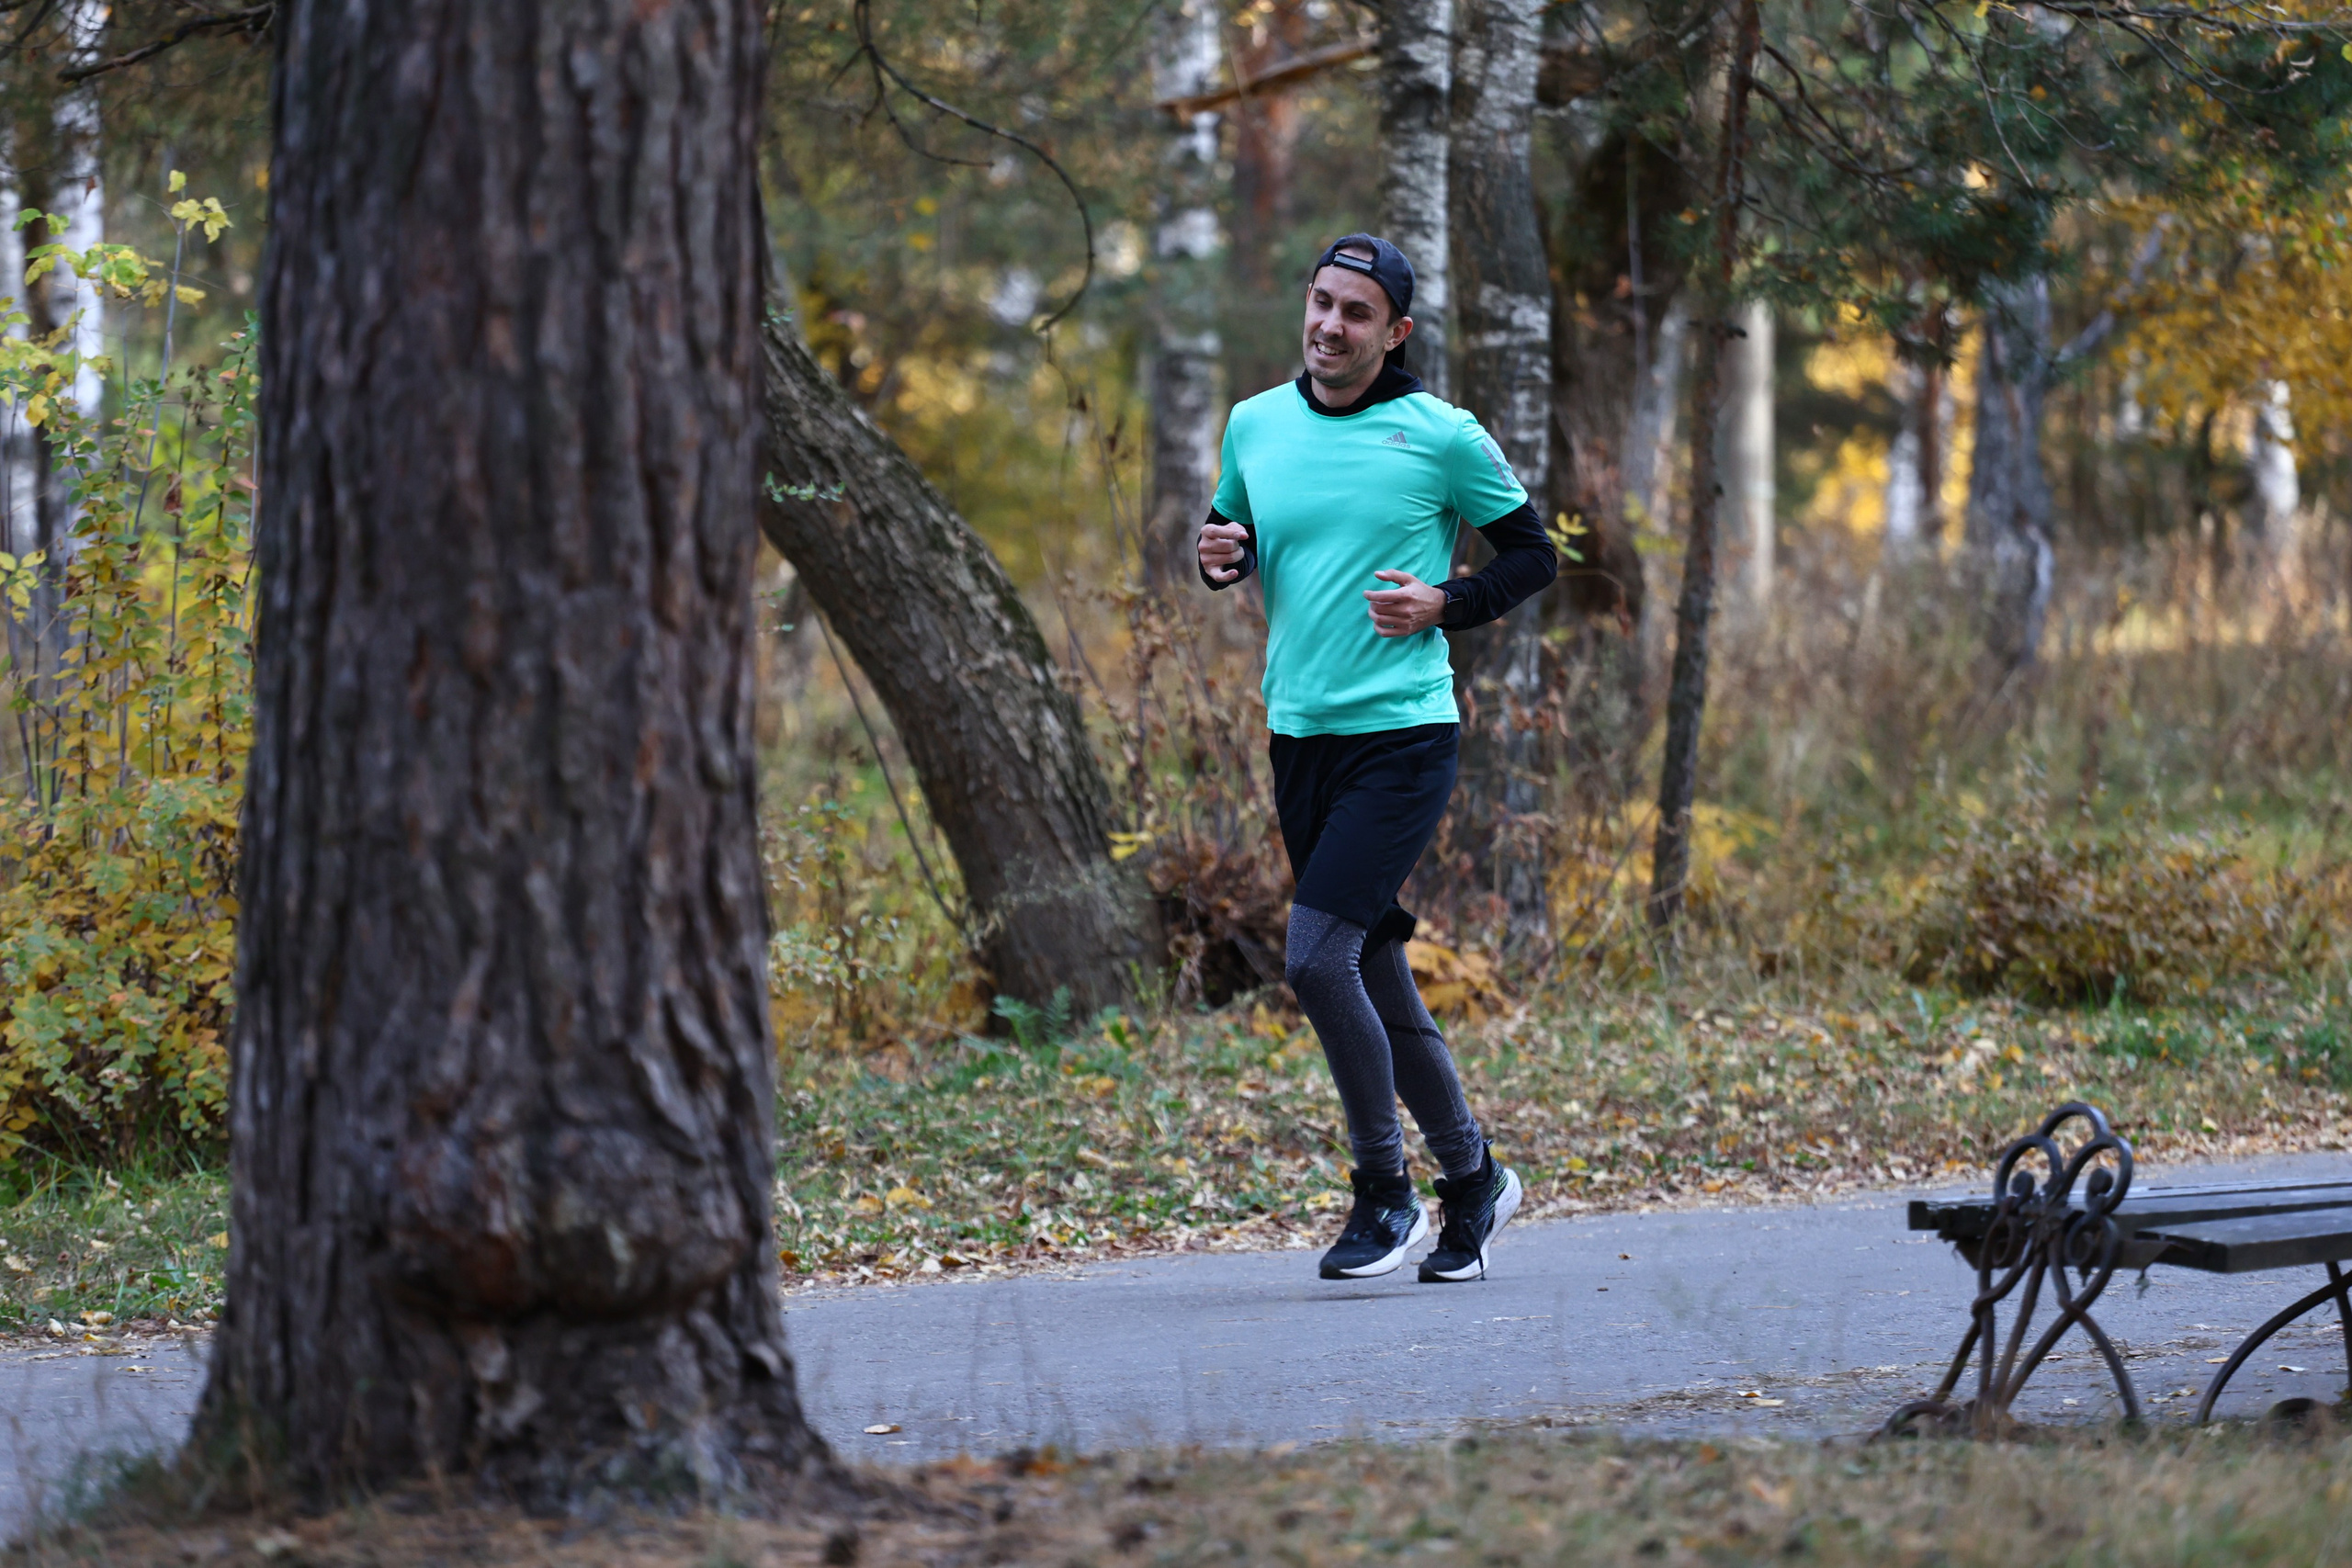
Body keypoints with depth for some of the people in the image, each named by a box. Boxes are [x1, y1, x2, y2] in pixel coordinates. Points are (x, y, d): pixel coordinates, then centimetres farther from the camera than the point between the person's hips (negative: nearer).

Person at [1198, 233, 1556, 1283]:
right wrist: (1220, 557, -2)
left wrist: (1445, 605, -13)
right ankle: (1471, 1177, 27)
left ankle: (1384, 1189, -1)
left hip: (1402, 734, -6)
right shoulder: (1256, 425, 7)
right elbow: (1230, 535, 21)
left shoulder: (1441, 436, -6)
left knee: (1316, 960, -17)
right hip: (1300, 734, 6)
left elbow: (1533, 555, 3)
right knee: (1374, 977, 11)